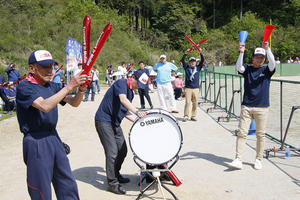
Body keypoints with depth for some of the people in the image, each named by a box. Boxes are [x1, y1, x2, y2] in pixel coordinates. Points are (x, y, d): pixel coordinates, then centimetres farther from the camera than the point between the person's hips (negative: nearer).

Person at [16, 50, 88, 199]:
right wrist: (69, 87, -27)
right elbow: (45, 106, -26)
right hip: (36, 142, -7)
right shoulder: (24, 87, -10)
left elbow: (74, 103, 6)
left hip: (54, 137, 7)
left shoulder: (53, 86, 11)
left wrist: (81, 90, -14)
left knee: (68, 186, 12)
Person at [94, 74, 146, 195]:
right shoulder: (121, 83, -13)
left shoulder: (130, 92, 14)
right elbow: (123, 100, -31)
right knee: (112, 152, -11)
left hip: (115, 123, 9)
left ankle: (115, 175, 32)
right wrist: (137, 112, -41)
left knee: (122, 151, 11)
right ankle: (112, 183, -1)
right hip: (104, 120, -9)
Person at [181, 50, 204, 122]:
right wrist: (186, 53, -8)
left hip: (196, 88, 2)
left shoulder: (198, 68, 11)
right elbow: (182, 60, 1)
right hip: (188, 88, -2)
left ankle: (193, 116, 11)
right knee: (187, 102, -7)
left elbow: (202, 60, 4)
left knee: (195, 103, 2)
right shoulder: (187, 68, 8)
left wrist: (200, 53, -7)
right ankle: (186, 116, 0)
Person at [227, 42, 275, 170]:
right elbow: (239, 67, -13)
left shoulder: (267, 70, 7)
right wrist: (241, 53, -27)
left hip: (262, 107, 0)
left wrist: (267, 49, -27)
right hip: (246, 106, 0)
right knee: (242, 133, -4)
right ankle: (238, 160, -1)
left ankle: (258, 160, 20)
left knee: (260, 135, 5)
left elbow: (272, 63, -14)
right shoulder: (247, 69, 7)